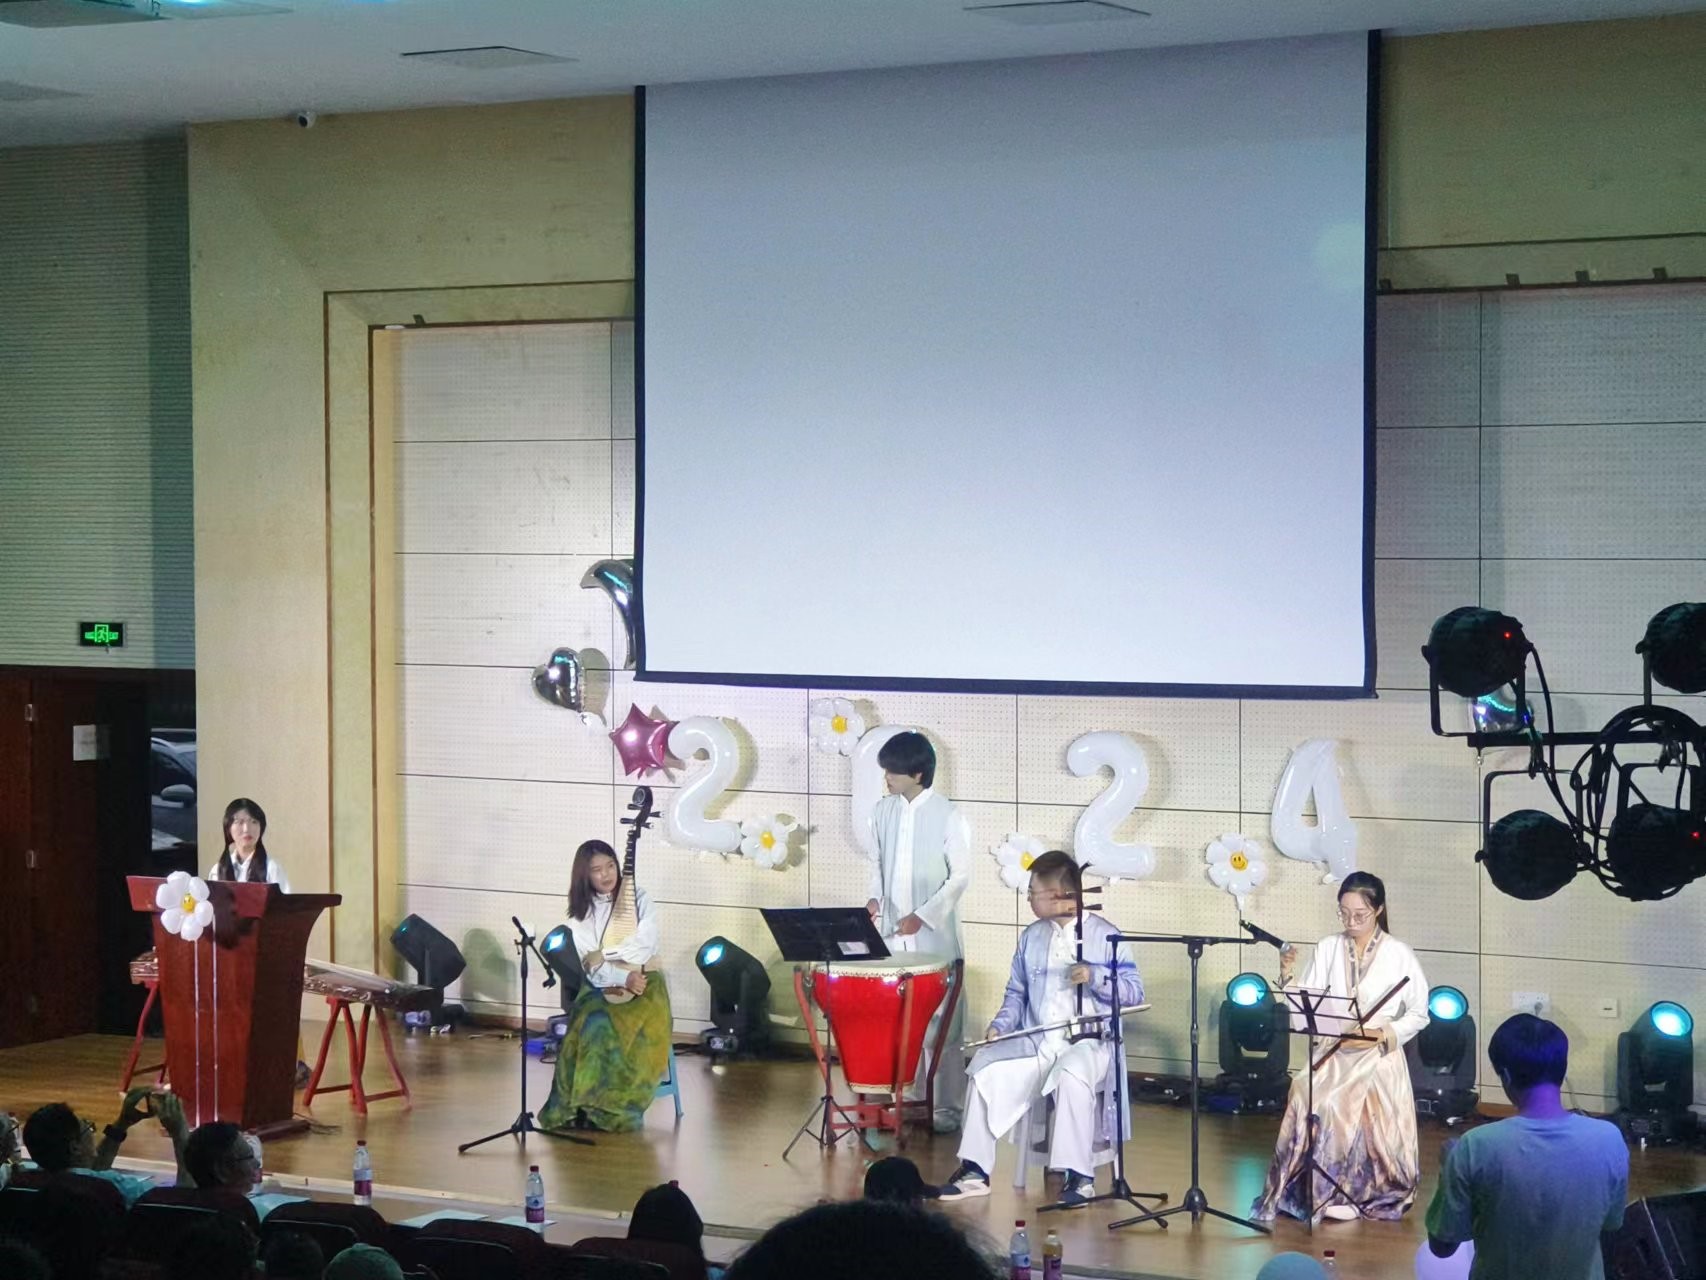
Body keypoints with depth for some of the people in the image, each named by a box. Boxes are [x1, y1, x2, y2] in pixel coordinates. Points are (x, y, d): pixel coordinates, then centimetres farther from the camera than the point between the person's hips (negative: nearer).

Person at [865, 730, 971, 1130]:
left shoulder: (947, 816, -10)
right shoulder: (883, 810, 4)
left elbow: (960, 876, -8)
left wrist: (922, 916, -15)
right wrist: (875, 897, -2)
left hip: (935, 935, -4)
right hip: (892, 932, 4)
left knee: (941, 1022, -1)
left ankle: (949, 1106, 5)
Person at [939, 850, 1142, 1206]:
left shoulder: (1104, 935, -2)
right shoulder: (1031, 938, 14)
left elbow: (1134, 992, -6)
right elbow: (1017, 993, 19)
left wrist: (1095, 976, -22)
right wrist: (1001, 1024, 0)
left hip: (1089, 1041, -5)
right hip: (1035, 1041, 5)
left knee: (1071, 1076, -38)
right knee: (987, 1067, -18)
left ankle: (1080, 1175, -28)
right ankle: (975, 1171, -11)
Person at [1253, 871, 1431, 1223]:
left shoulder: (1399, 955, 0)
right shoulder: (1327, 949, 5)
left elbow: (1419, 1014, 4)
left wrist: (1384, 1034, -9)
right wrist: (1288, 978, -12)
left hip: (1379, 1058, -2)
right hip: (1331, 1057, 2)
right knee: (1307, 1098, -21)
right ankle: (1331, 1192, -10)